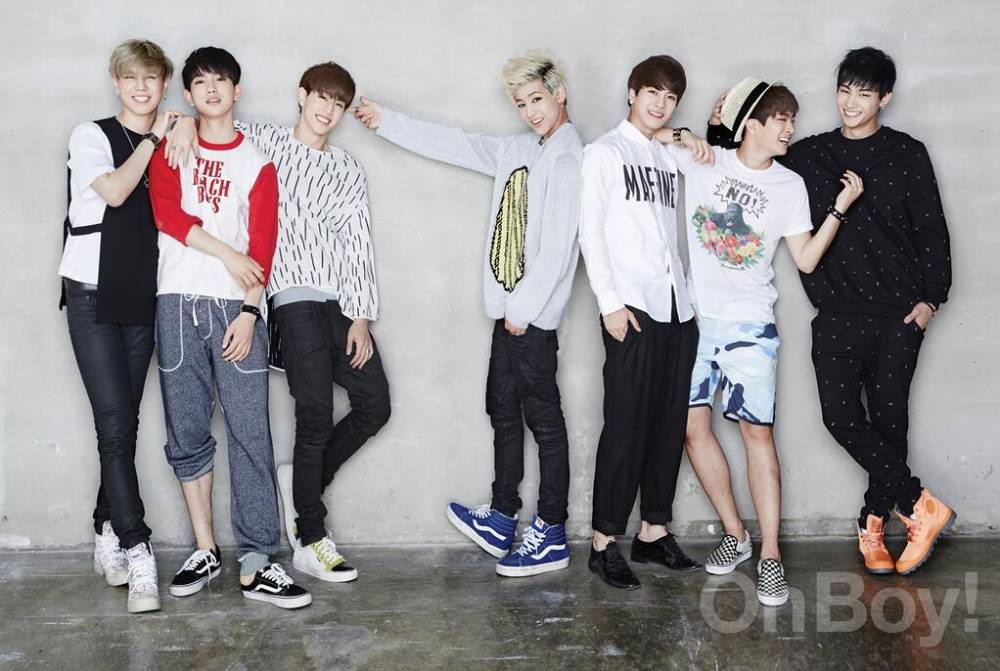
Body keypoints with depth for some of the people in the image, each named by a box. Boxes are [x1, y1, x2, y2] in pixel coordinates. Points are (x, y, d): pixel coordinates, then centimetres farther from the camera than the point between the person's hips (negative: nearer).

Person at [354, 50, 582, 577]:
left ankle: (551, 536, 7)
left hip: (534, 311, -9)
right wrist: (386, 121, 20)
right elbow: (453, 144, 20)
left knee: (543, 417, -2)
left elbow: (558, 246, -18)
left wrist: (524, 306, -15)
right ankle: (501, 519, 26)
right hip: (509, 307, 9)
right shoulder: (516, 150, 14)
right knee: (504, 410, 14)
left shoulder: (567, 158, -12)